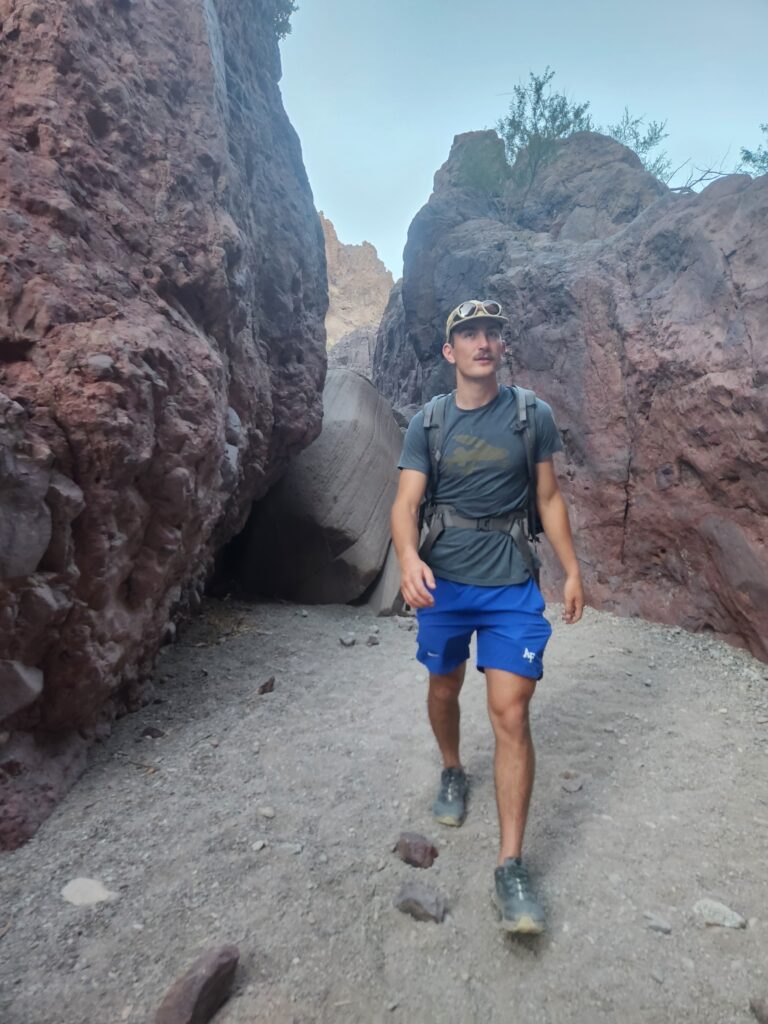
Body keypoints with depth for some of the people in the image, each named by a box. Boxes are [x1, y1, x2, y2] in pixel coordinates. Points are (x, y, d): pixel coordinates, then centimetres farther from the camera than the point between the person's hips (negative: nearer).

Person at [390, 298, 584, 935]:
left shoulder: (533, 416, -1)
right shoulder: (427, 423, 0)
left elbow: (550, 498, 5)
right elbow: (406, 504, -8)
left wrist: (573, 571, 3)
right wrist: (409, 558, -27)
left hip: (512, 586, -1)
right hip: (443, 582, 2)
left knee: (511, 713, -6)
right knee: (444, 691, 17)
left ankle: (511, 865, 6)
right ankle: (453, 772, 48)